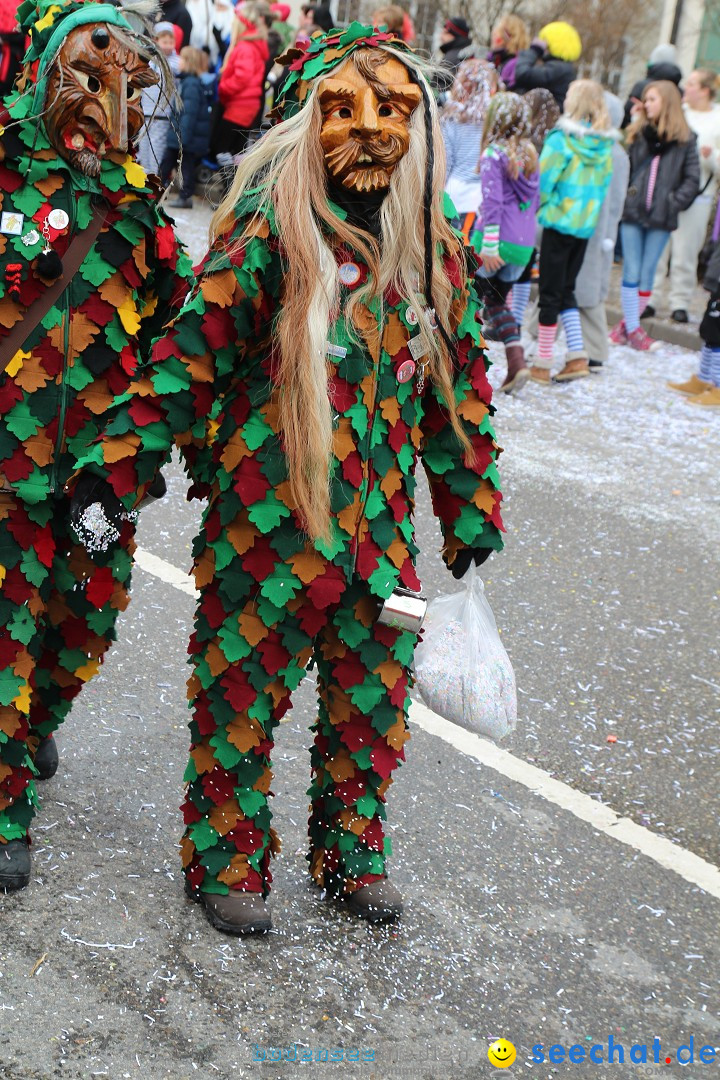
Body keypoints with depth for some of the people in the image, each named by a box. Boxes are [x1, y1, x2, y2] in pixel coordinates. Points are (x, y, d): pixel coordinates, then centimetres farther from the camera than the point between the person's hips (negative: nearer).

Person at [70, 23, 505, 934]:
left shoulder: (433, 253, 5)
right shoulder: (267, 235, -10)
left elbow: (459, 385, 13)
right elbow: (190, 359, -8)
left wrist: (470, 510, 16)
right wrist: (118, 465, -10)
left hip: (381, 532, 5)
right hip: (265, 528, -4)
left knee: (374, 699, 15)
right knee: (241, 696, 8)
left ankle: (352, 854, 36)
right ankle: (226, 861, 29)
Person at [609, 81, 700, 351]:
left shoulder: (685, 139, 2)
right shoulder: (638, 133, 7)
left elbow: (692, 180, 1)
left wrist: (673, 203, -10)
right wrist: (622, 199, -7)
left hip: (661, 218, -1)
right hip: (632, 212, 1)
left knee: (647, 273, 4)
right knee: (631, 272, 0)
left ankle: (627, 324, 14)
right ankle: (632, 329, 5)